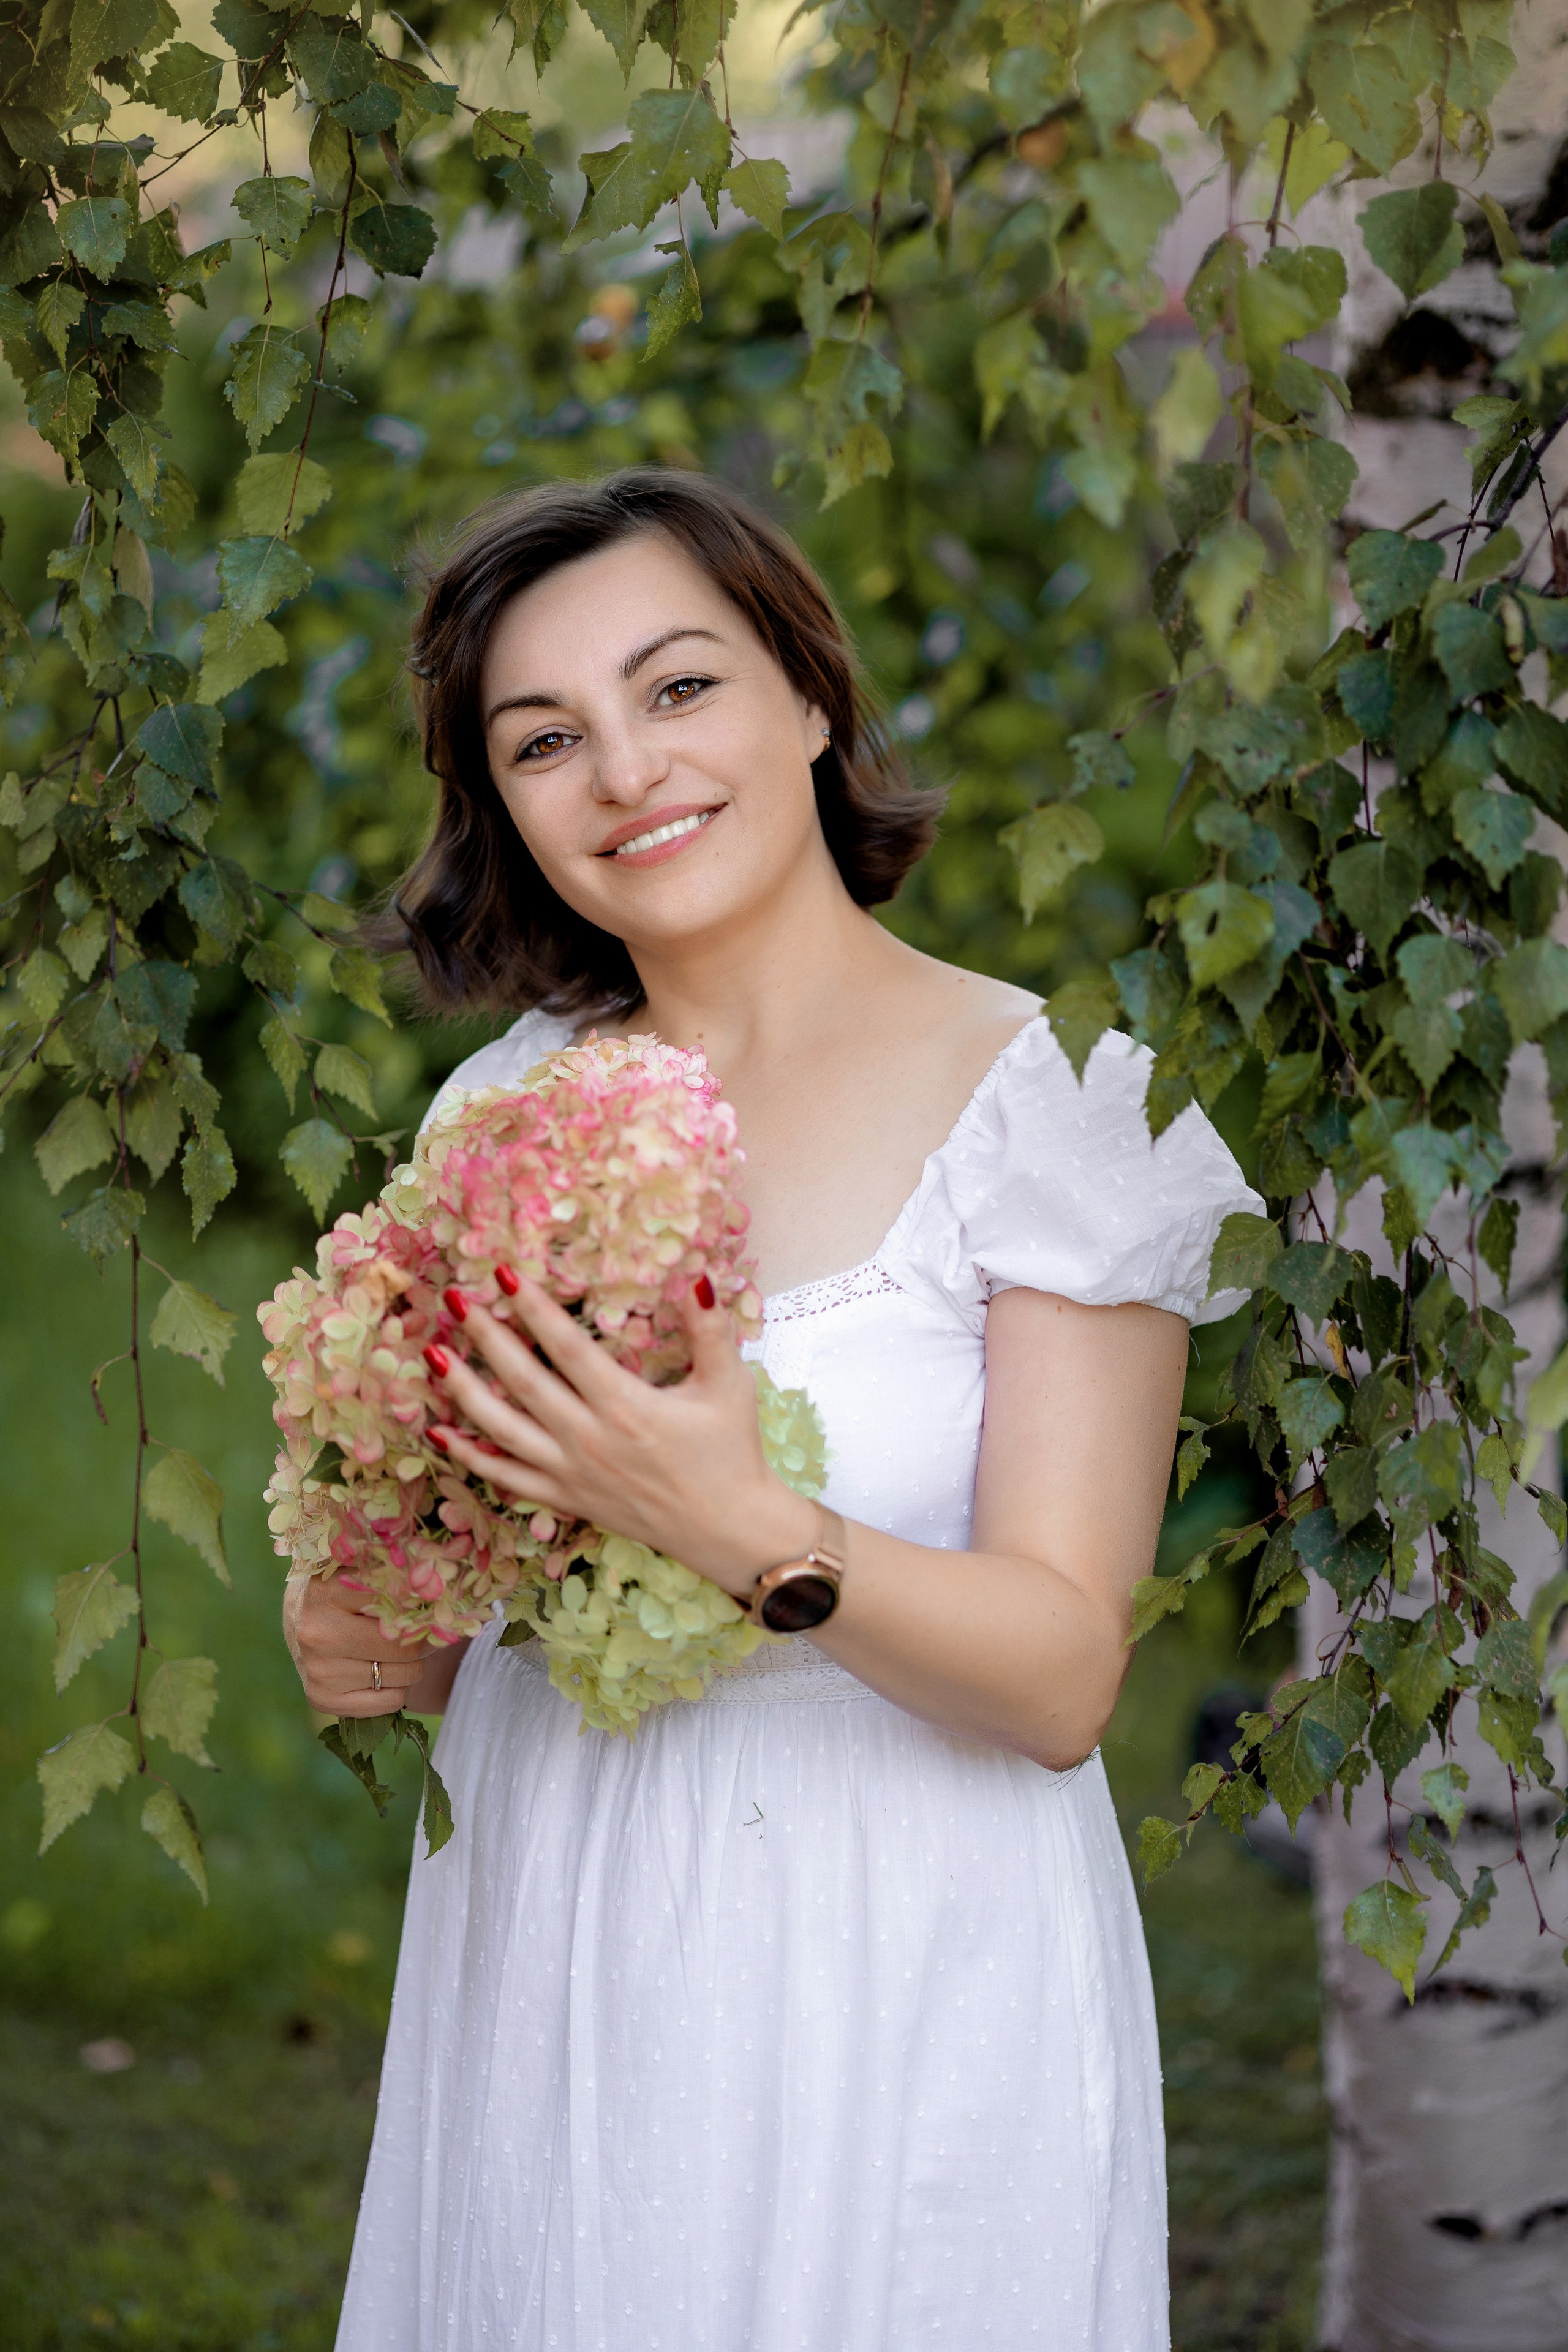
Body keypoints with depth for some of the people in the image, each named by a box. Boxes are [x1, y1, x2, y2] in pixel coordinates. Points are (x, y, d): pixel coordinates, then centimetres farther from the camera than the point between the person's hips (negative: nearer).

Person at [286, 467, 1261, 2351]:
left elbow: (1062, 1674, -16)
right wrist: (367, 1644, -4)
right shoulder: (515, 1104, 5)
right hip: (544, 1978, 5)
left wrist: (745, 1528, -31)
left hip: (899, 1997, -4)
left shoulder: (1048, 1097, -11)